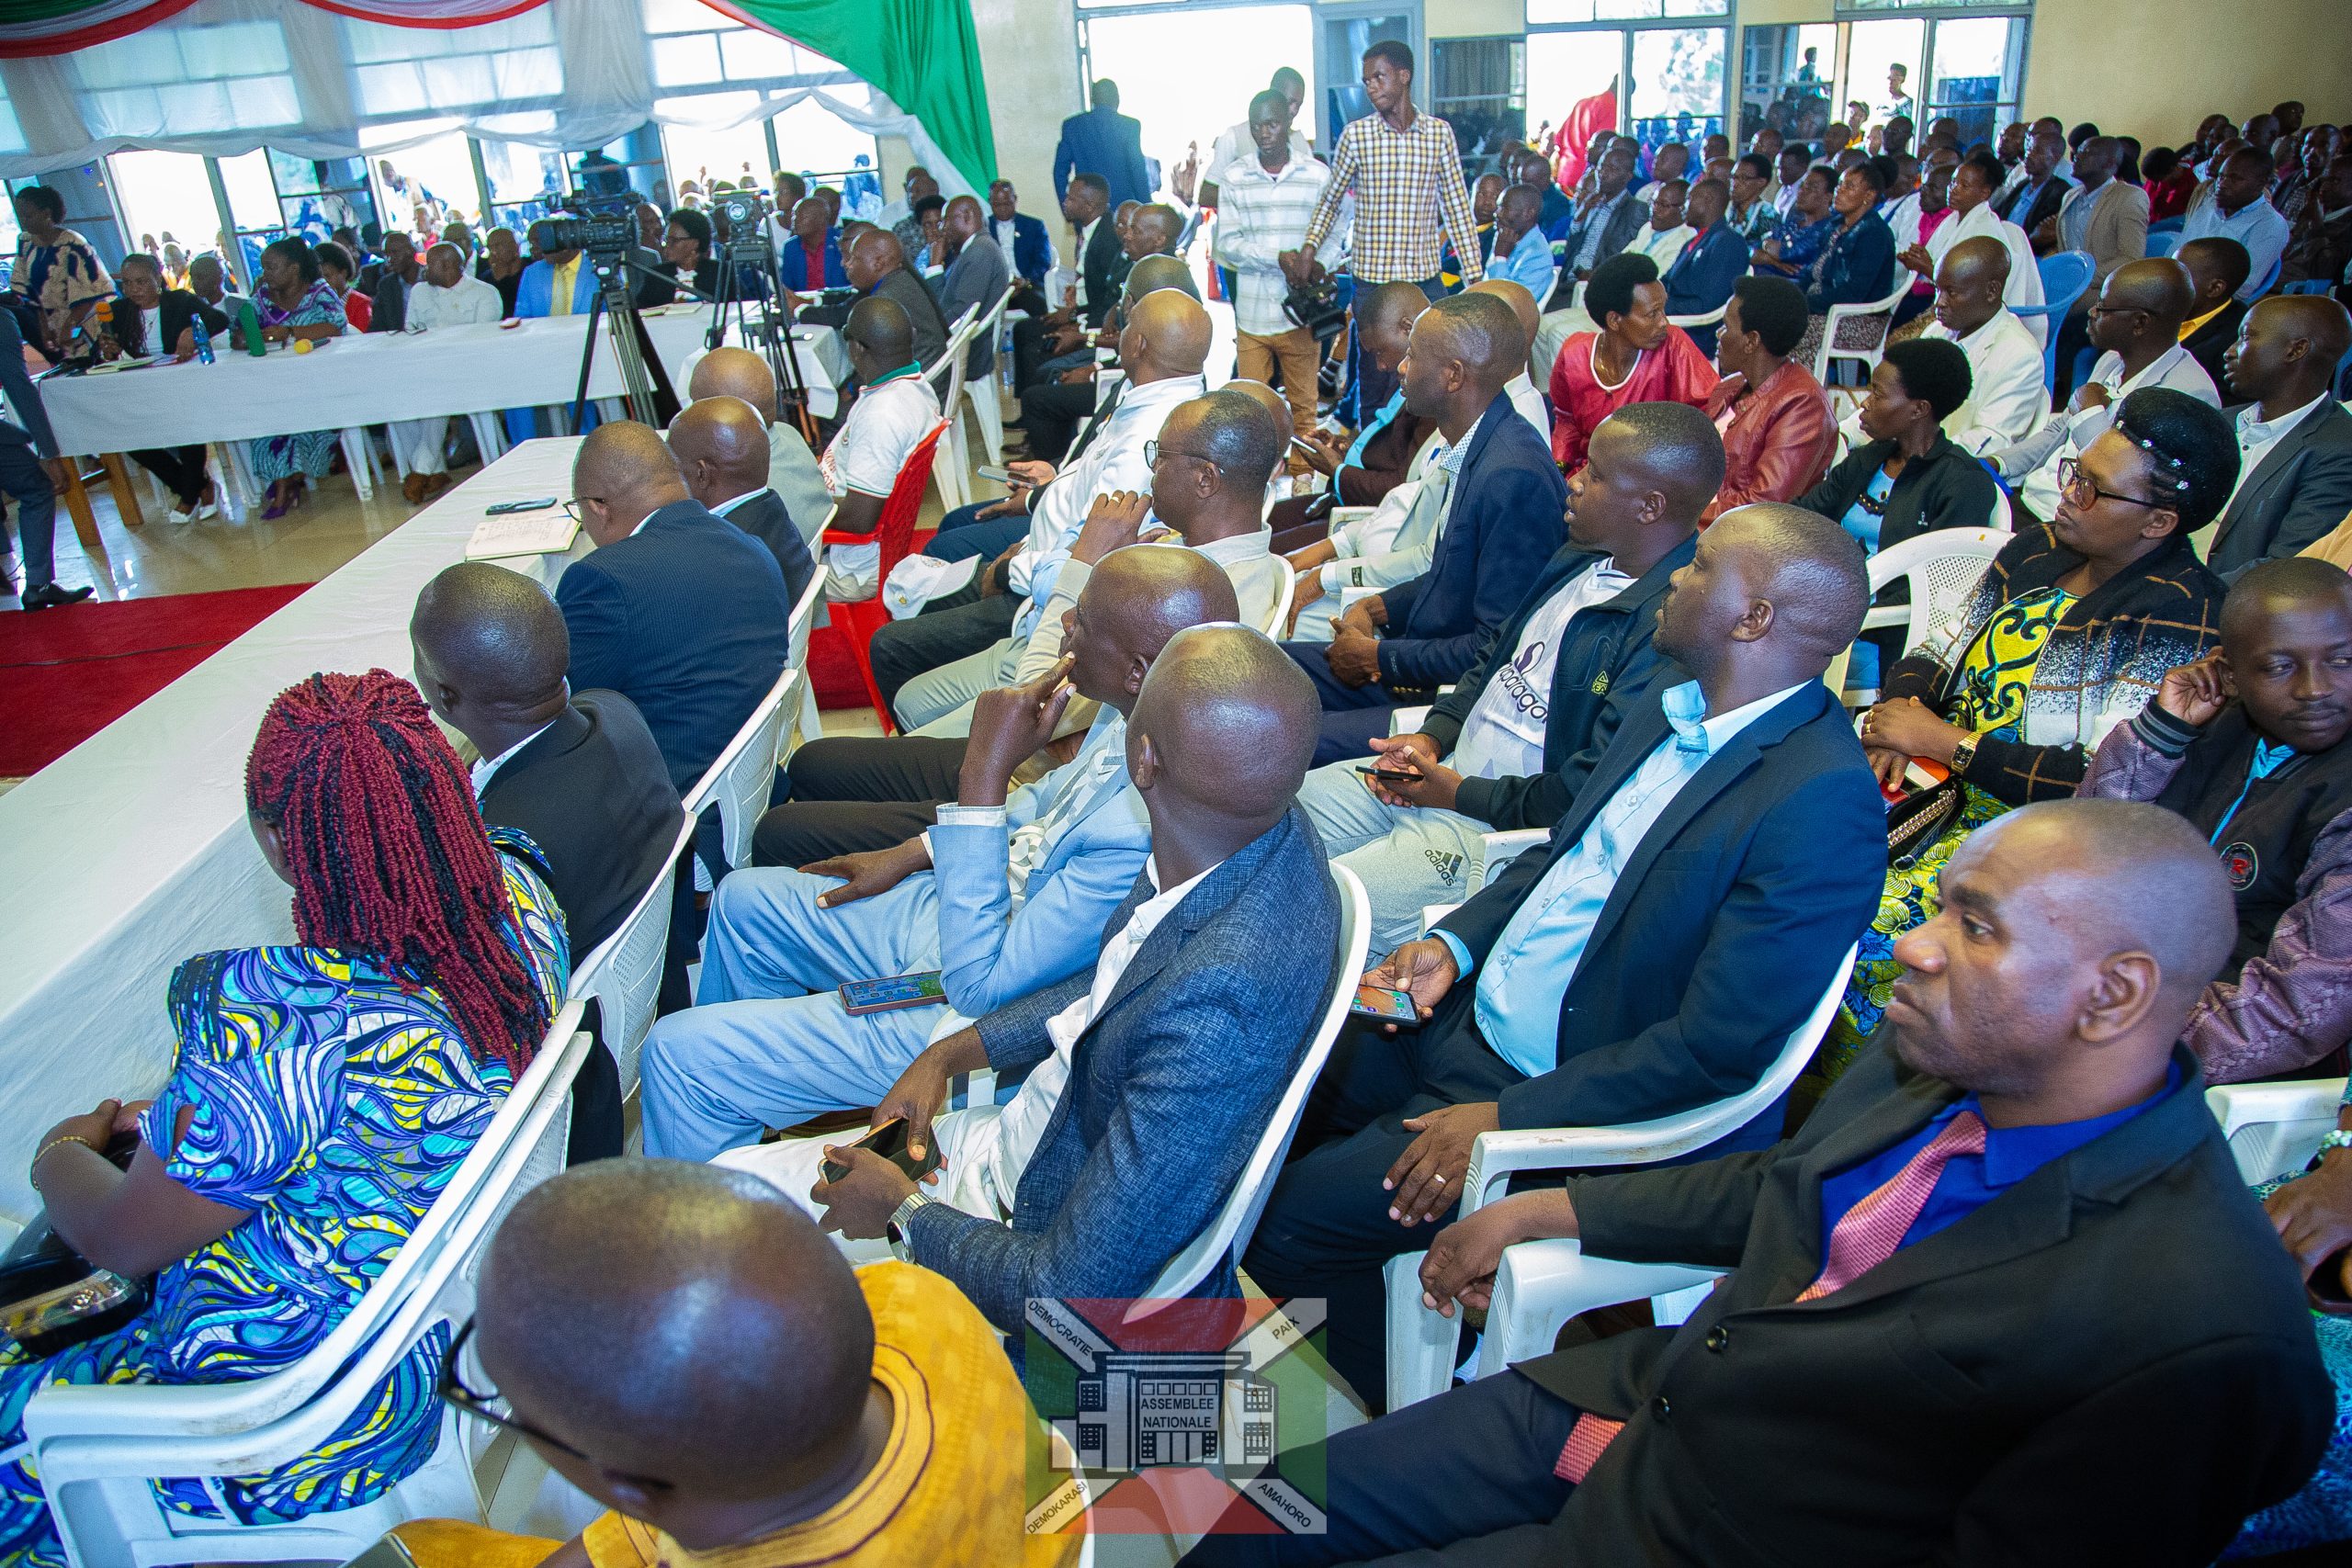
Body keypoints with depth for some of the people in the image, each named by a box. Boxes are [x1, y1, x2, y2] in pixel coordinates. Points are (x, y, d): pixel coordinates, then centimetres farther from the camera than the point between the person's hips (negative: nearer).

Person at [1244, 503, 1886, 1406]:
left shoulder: (1823, 804, -25)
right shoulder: (1670, 710, 4)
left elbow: (1716, 1053, -25)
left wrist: (1508, 1120, -22)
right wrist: (1456, 942, 1)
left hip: (1573, 1100, -9)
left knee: (1285, 1223, -12)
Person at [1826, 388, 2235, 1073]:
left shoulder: (2180, 622, -15)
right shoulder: (2037, 550, 7)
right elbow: (1935, 655, 14)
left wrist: (1945, 740, -19)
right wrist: (1894, 718, -9)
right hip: (1944, 780, 7)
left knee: (1864, 926, -27)